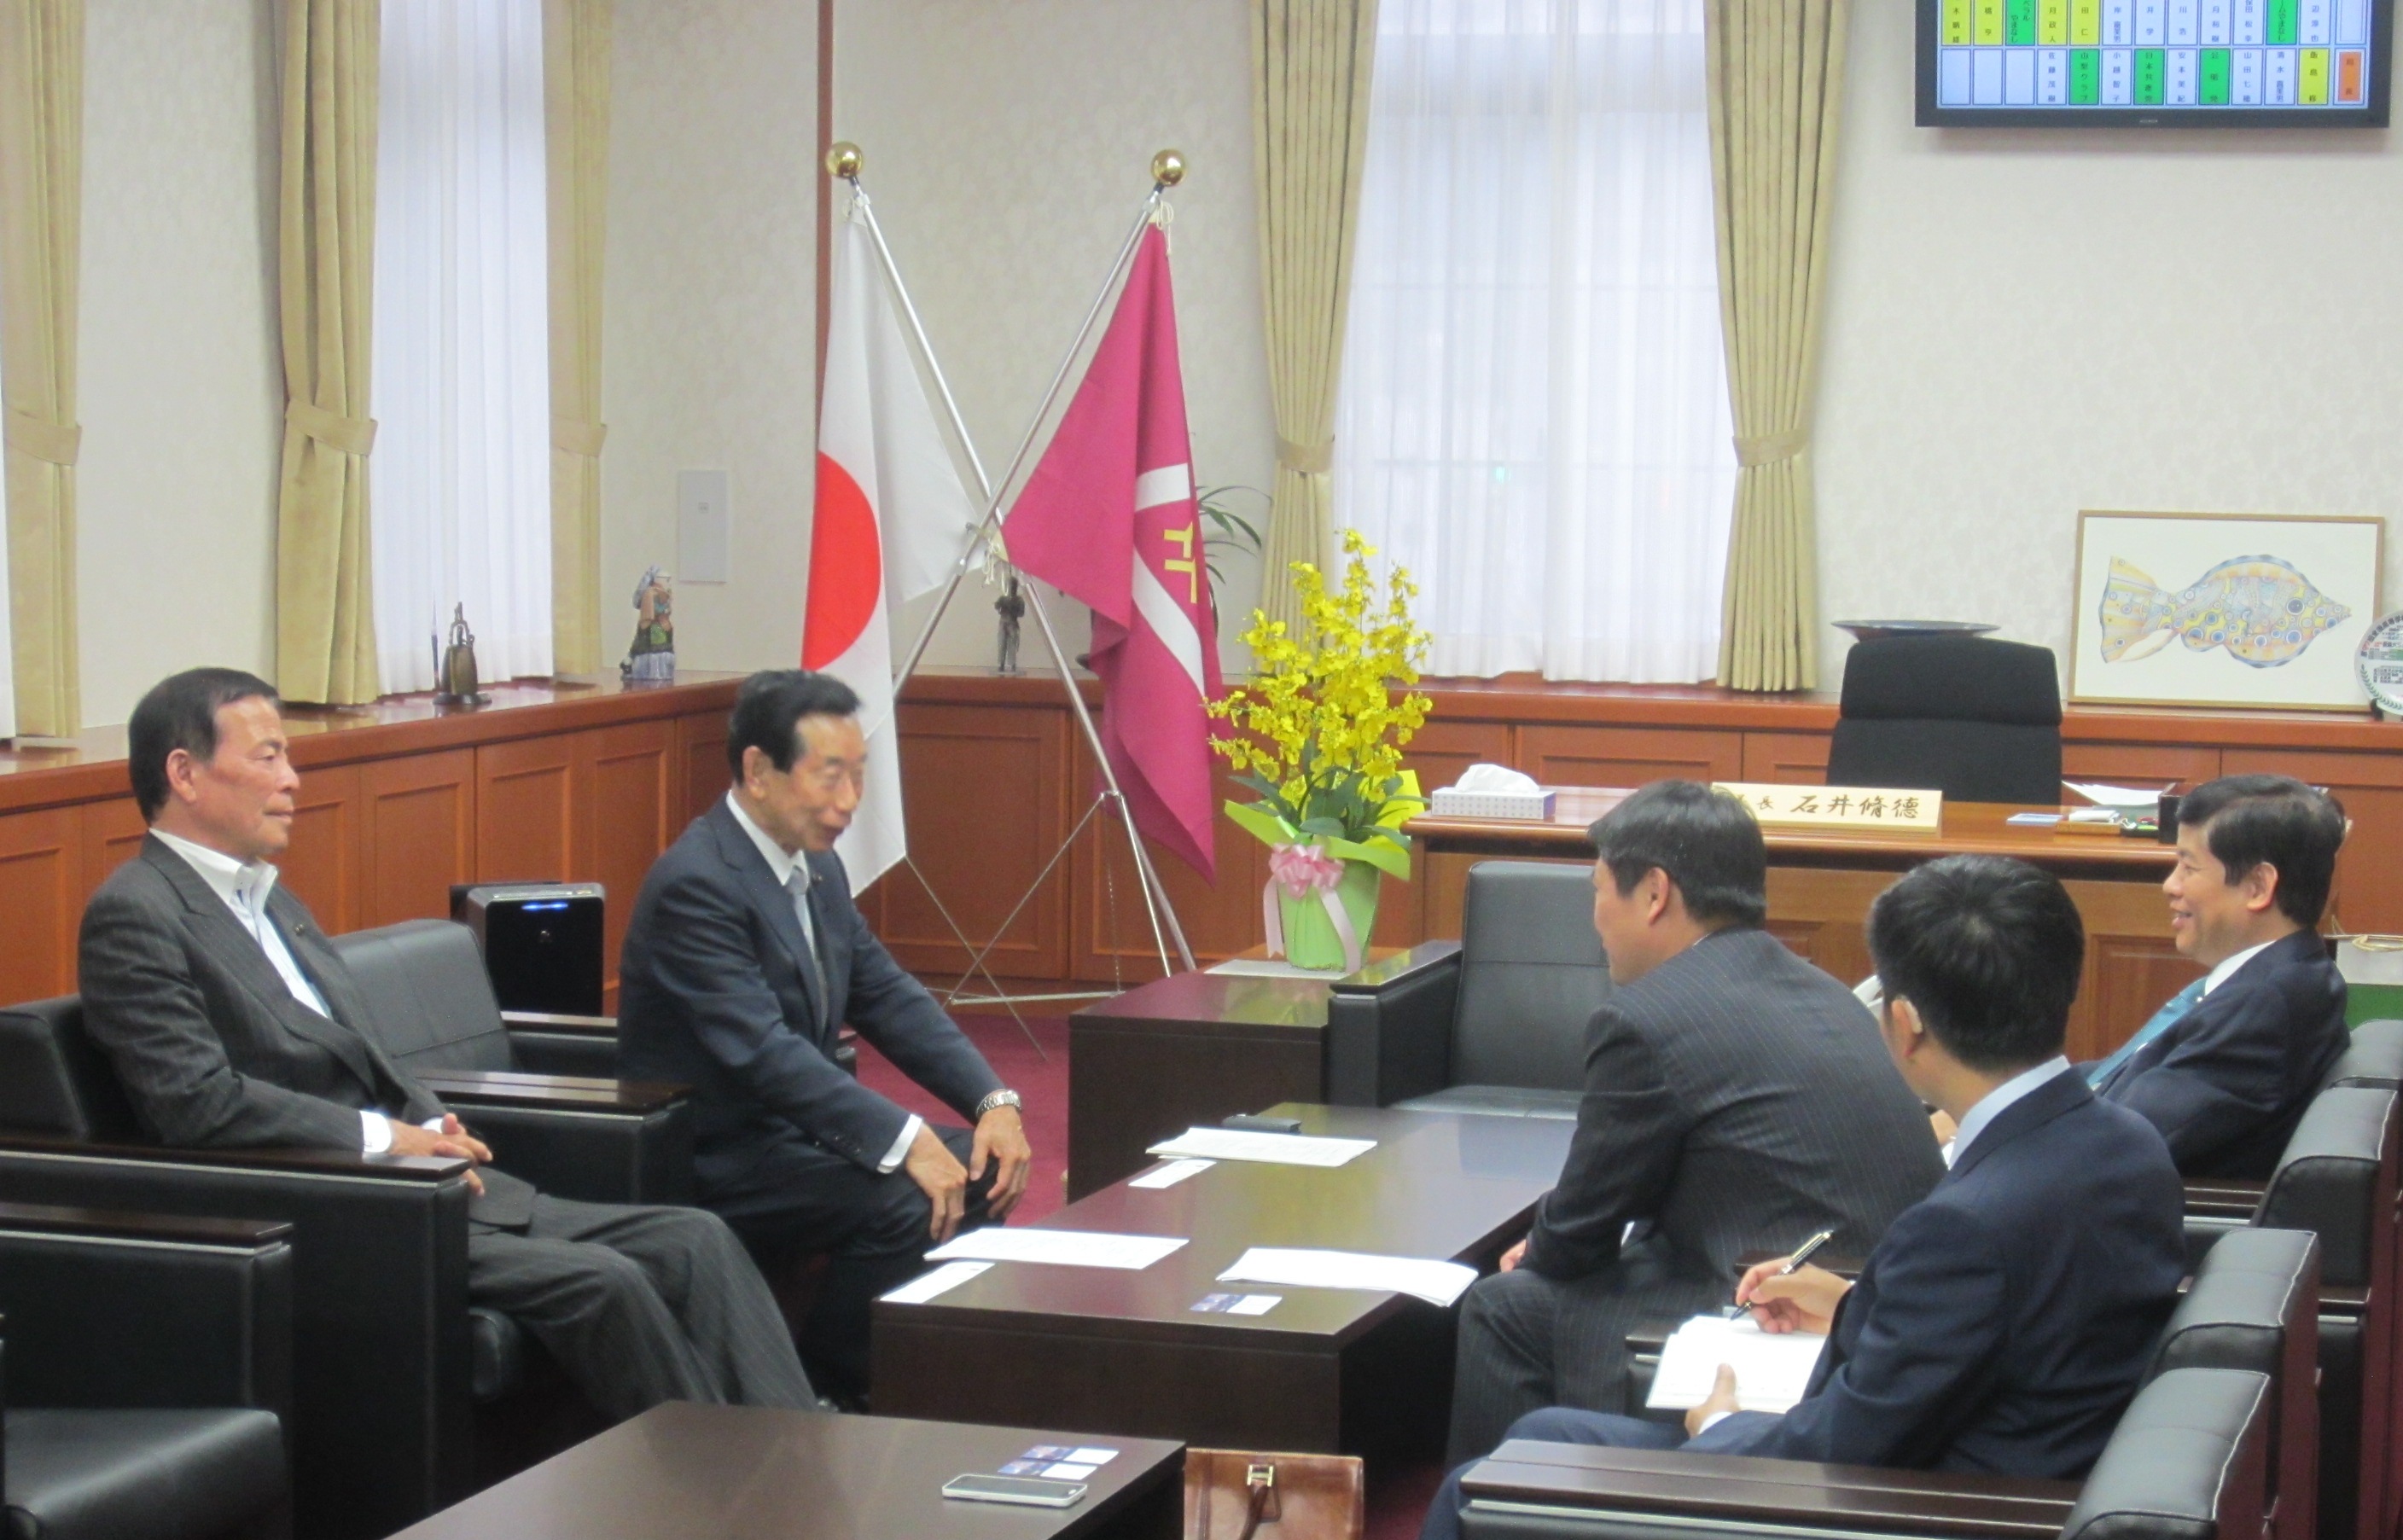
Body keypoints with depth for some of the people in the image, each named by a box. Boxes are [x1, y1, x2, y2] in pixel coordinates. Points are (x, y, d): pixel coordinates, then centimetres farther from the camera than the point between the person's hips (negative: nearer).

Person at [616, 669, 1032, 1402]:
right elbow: (763, 1050, -30)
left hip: (793, 1123, 10)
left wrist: (992, 1100, -6)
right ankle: (818, 1394, -10)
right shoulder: (695, 884, -22)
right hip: (711, 1154, -10)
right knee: (903, 1203, -26)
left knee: (980, 1169, 0)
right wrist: (904, 1140, -34)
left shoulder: (817, 868, 8)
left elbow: (889, 997, 9)